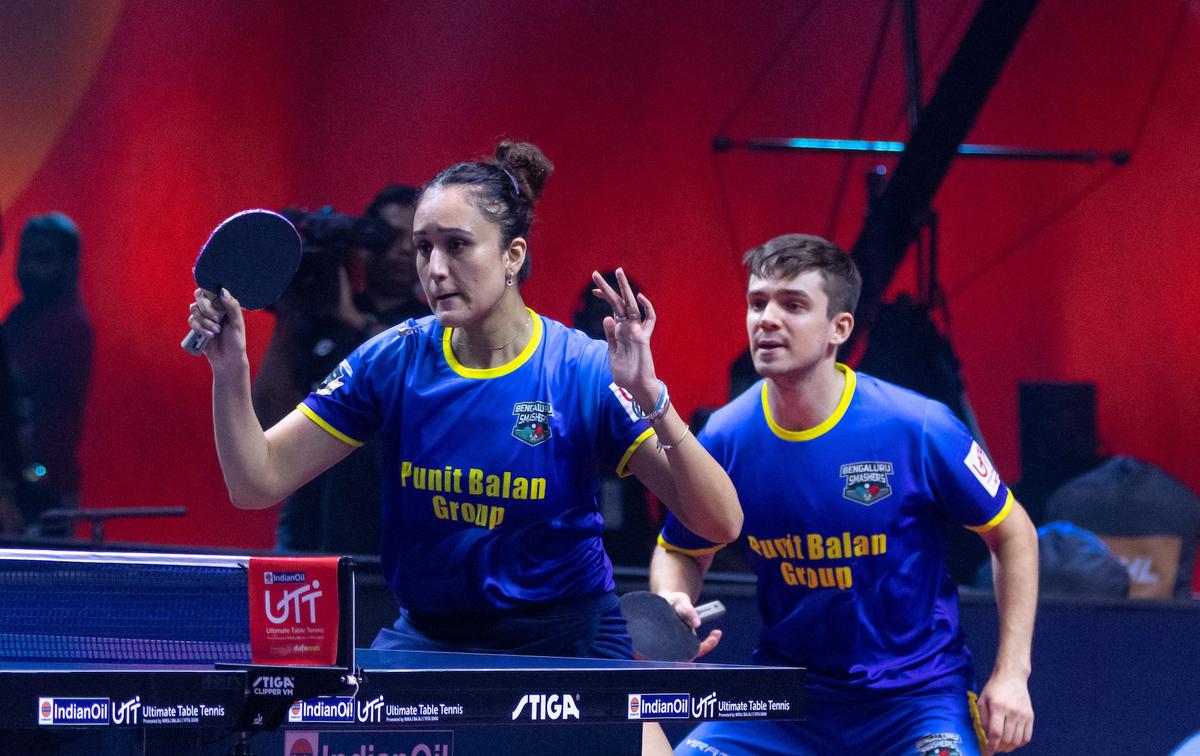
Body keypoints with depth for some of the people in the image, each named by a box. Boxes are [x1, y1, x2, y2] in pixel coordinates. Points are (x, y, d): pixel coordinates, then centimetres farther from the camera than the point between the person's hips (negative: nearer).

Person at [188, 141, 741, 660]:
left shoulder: (585, 372, -13)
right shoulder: (394, 361, -4)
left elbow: (720, 524, -18)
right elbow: (259, 482, -4)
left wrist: (651, 399, -31)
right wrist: (231, 370, -20)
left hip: (563, 649, -2)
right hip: (425, 640, 3)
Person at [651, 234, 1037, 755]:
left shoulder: (918, 429, -15)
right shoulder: (727, 438, -7)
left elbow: (1013, 534, -2)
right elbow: (681, 551, 12)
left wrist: (1011, 673, -8)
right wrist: (671, 603, -12)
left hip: (917, 693, -3)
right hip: (785, 693, 3)